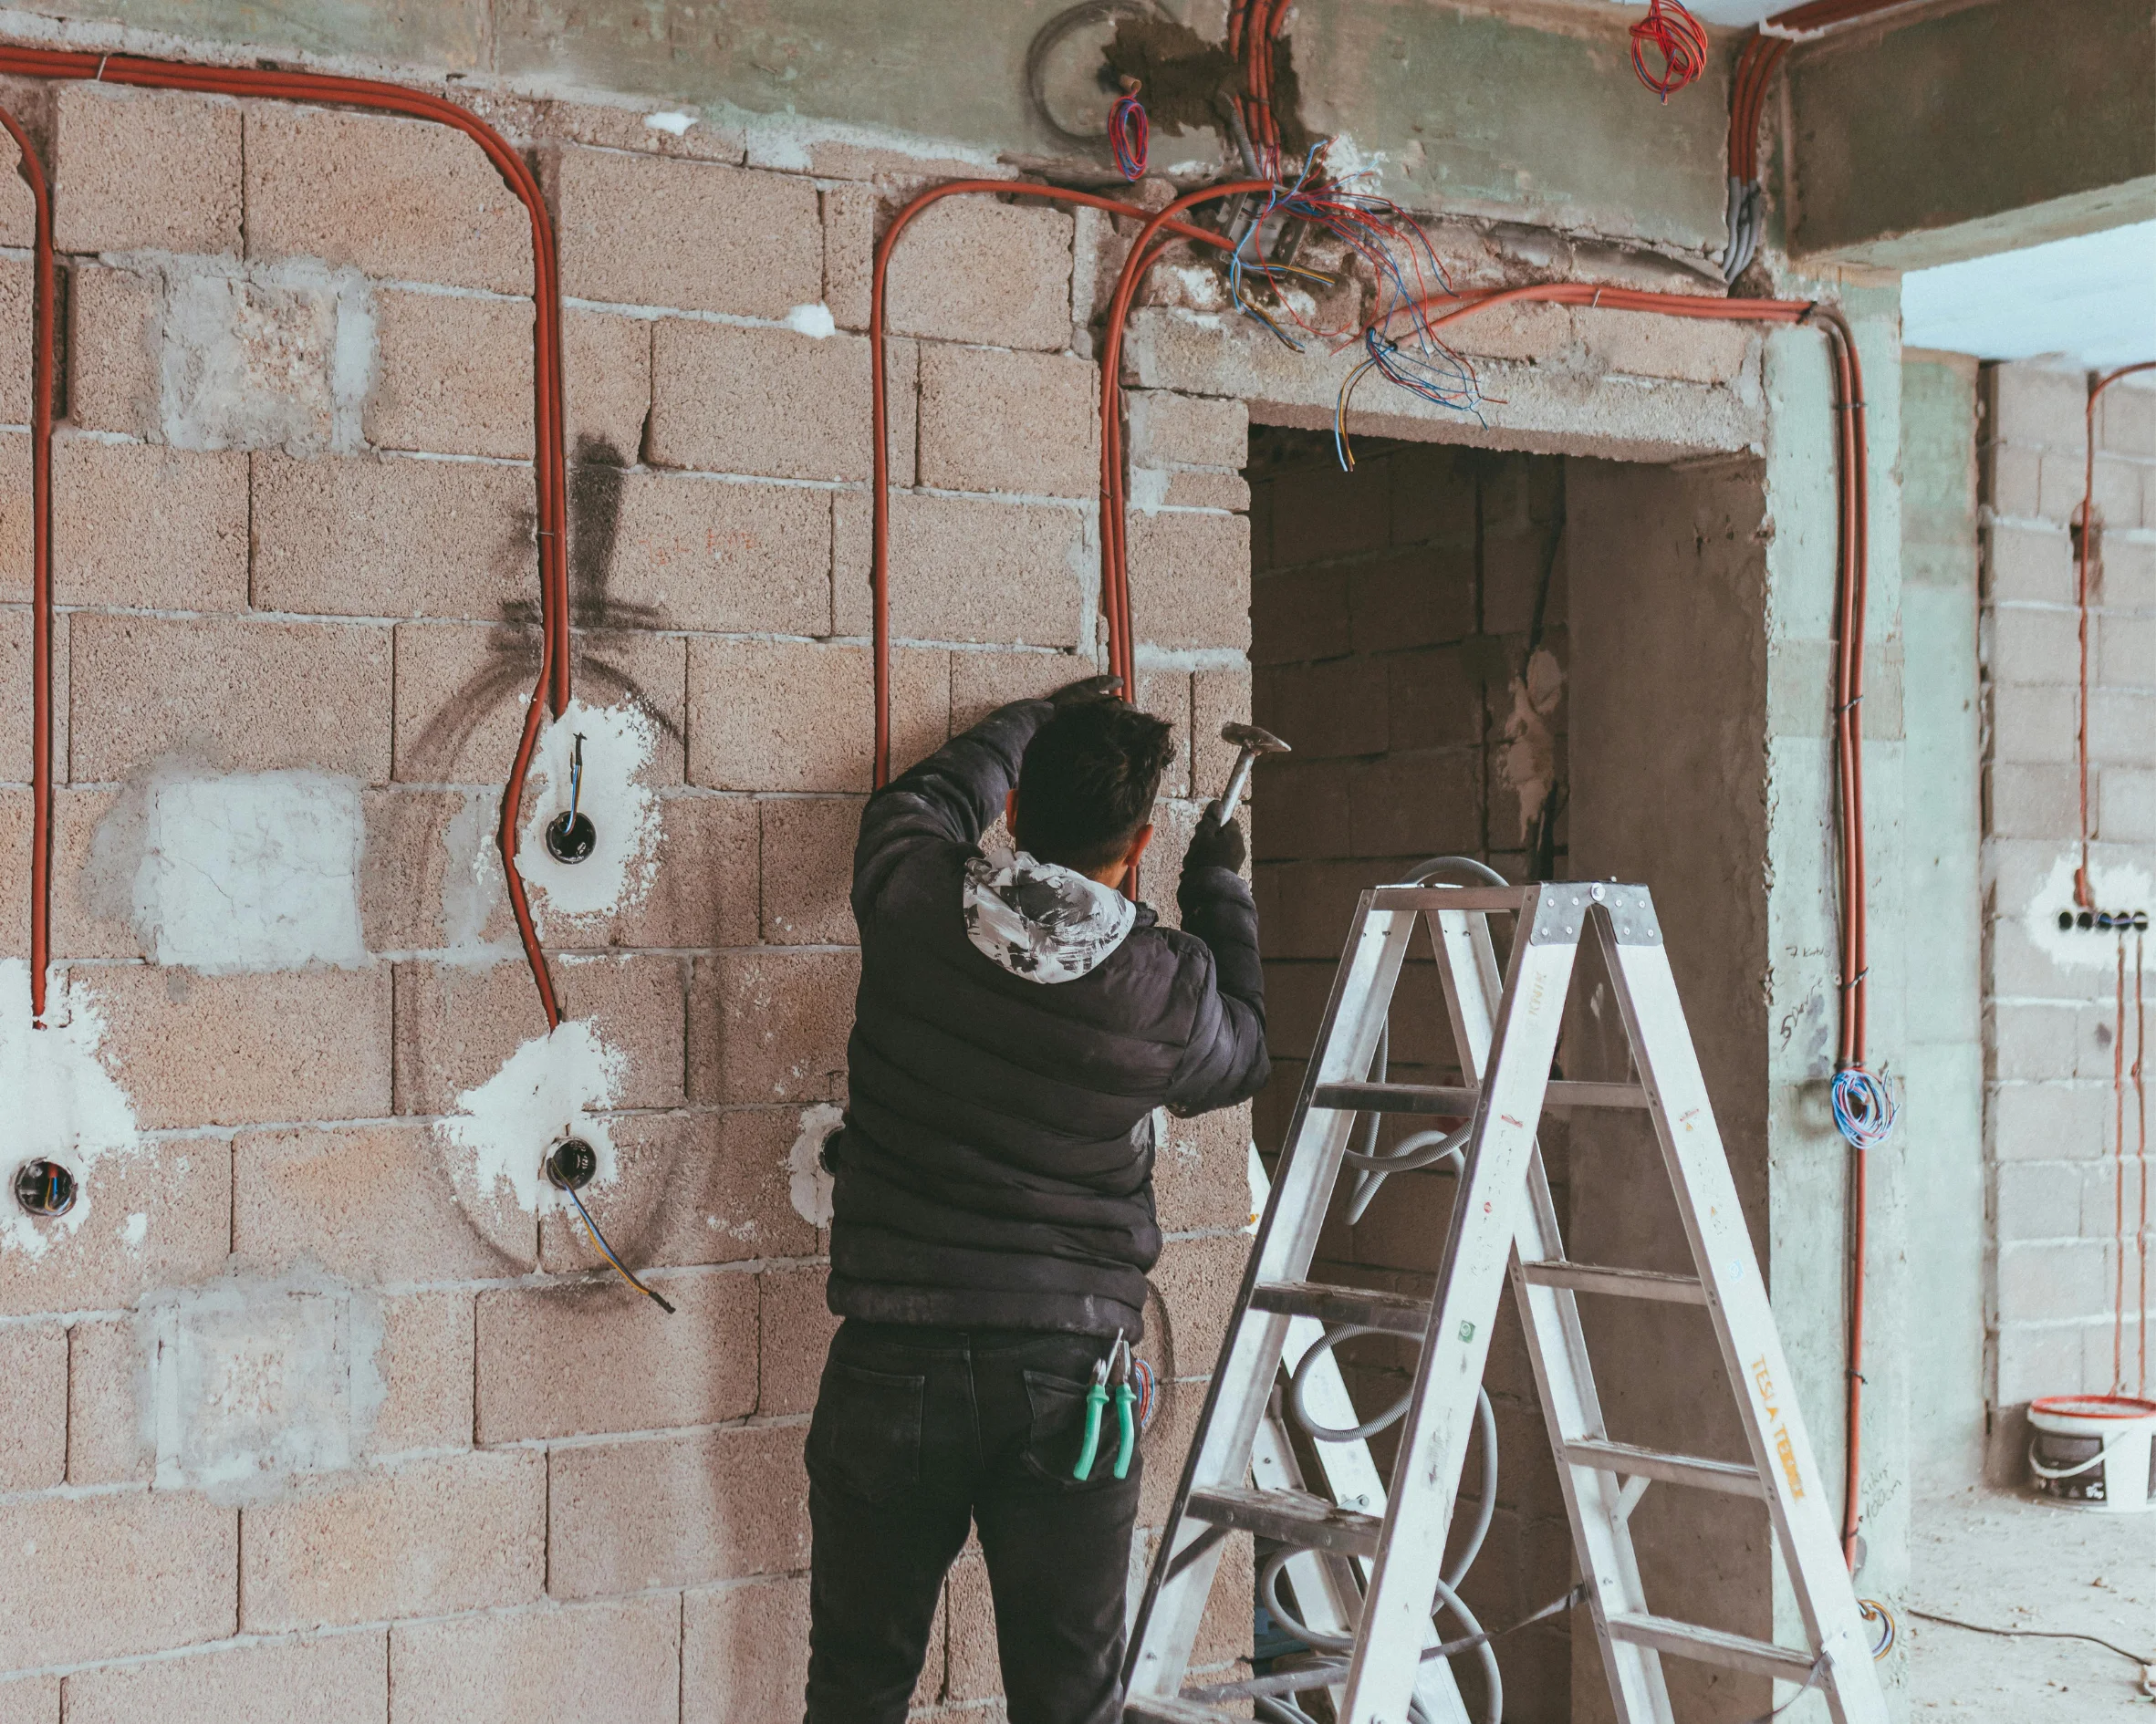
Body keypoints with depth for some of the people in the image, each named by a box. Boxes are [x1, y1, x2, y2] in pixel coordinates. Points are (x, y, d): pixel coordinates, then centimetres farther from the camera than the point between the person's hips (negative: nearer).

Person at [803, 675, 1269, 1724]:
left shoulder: (911, 903, -7)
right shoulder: (1169, 988, -9)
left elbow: (924, 800, 18)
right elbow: (1240, 1057, 16)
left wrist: (1039, 723, 34)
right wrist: (1218, 893, 29)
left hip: (893, 1362, 1)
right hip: (1064, 1371, -1)